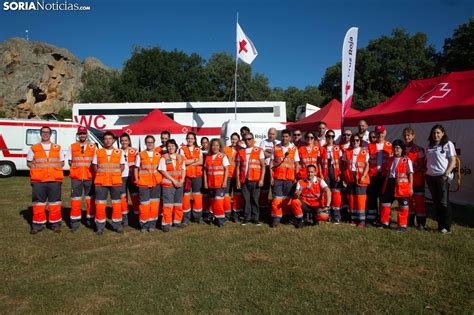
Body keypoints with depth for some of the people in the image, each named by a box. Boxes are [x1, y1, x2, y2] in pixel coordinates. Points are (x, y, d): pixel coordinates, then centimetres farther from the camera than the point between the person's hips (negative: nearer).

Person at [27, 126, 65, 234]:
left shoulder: (57, 148, 11)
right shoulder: (33, 148, 10)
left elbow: (62, 162, 14)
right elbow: (29, 162, 14)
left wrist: (55, 168, -4)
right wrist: (37, 168, -3)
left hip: (55, 180, 0)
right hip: (38, 181, 0)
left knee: (55, 202, 3)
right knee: (39, 203, 4)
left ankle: (55, 223, 12)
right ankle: (38, 224, 13)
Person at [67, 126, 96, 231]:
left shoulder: (93, 146, 6)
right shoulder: (72, 146, 8)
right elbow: (69, 161, 12)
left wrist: (88, 168, -5)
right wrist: (78, 167, 0)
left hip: (89, 177, 0)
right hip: (76, 177, 0)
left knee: (90, 199, 6)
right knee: (75, 199, 1)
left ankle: (90, 219, 18)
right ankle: (75, 222, 9)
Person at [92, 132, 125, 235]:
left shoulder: (120, 152, 5)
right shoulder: (98, 152, 6)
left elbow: (122, 166, 9)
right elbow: (94, 166, 10)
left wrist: (115, 174, -2)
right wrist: (101, 174, -1)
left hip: (116, 181, 0)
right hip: (101, 182, 0)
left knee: (116, 203, 5)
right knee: (100, 204, 0)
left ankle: (117, 224, 16)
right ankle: (100, 226, 11)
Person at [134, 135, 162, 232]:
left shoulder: (159, 154, 7)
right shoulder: (140, 155, 6)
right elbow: (136, 169, 8)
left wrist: (161, 179, 1)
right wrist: (137, 180, 0)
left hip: (156, 183, 1)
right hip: (143, 183, -1)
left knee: (154, 204, 3)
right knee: (144, 204, -1)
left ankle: (152, 224, 14)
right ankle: (144, 224, 12)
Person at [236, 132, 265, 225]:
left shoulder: (259, 151, 6)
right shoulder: (241, 152, 13)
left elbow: (263, 166, 2)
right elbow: (238, 167, 13)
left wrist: (261, 179, -7)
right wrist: (238, 180, 6)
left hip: (255, 180, -2)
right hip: (244, 180, 2)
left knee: (255, 199, 2)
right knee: (246, 199, 4)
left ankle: (255, 218, 12)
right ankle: (247, 217, 14)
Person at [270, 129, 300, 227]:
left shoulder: (294, 149, 6)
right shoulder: (276, 148, 7)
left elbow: (297, 164, 7)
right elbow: (271, 162, 7)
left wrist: (296, 178, -1)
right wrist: (271, 177, -1)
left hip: (289, 178, 0)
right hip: (277, 178, 0)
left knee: (287, 199, 6)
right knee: (277, 198, -2)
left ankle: (287, 217, 18)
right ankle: (276, 218, 3)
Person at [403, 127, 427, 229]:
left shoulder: (419, 149, -3)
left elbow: (422, 165, -4)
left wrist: (412, 171, -17)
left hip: (417, 179, -4)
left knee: (419, 201, -3)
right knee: (408, 200, 11)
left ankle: (421, 223, 4)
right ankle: (410, 221, 21)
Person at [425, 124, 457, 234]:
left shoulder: (448, 144, -1)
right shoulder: (429, 146, 15)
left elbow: (453, 161, -5)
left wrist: (446, 174, -14)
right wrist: (425, 171, 5)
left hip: (442, 177, -5)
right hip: (430, 176, 5)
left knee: (444, 202, -4)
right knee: (436, 202, 10)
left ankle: (446, 227, 4)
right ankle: (440, 225, 18)